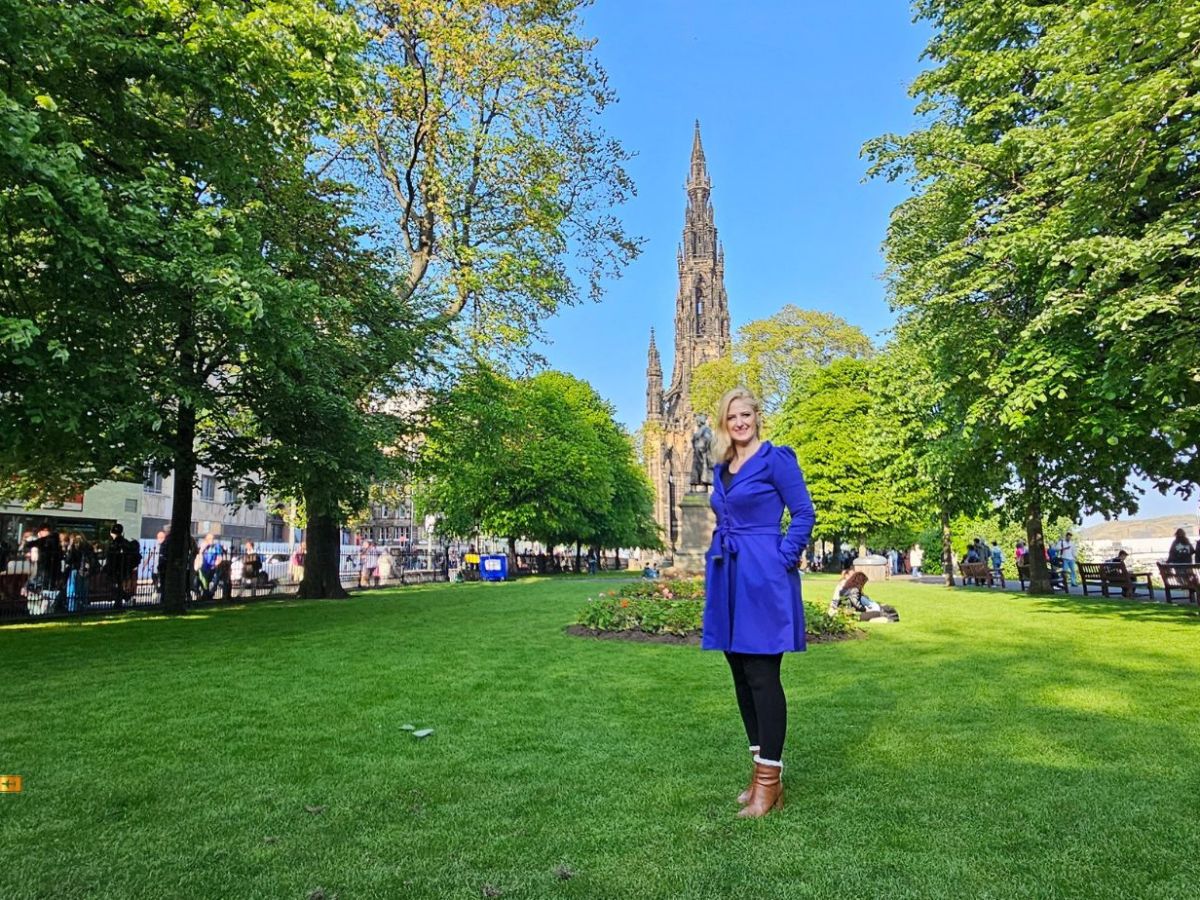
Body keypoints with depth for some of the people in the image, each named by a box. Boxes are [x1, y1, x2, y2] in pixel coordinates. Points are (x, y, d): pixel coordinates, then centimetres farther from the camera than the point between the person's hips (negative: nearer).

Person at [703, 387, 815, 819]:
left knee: (762, 676, -4)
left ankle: (770, 782, 7)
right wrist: (718, 566, 15)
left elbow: (804, 514, -6)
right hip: (727, 580, 8)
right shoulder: (722, 468, 15)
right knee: (741, 676, 11)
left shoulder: (776, 459, -5)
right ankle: (760, 770, 24)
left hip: (763, 579, -7)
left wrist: (783, 561, -12)